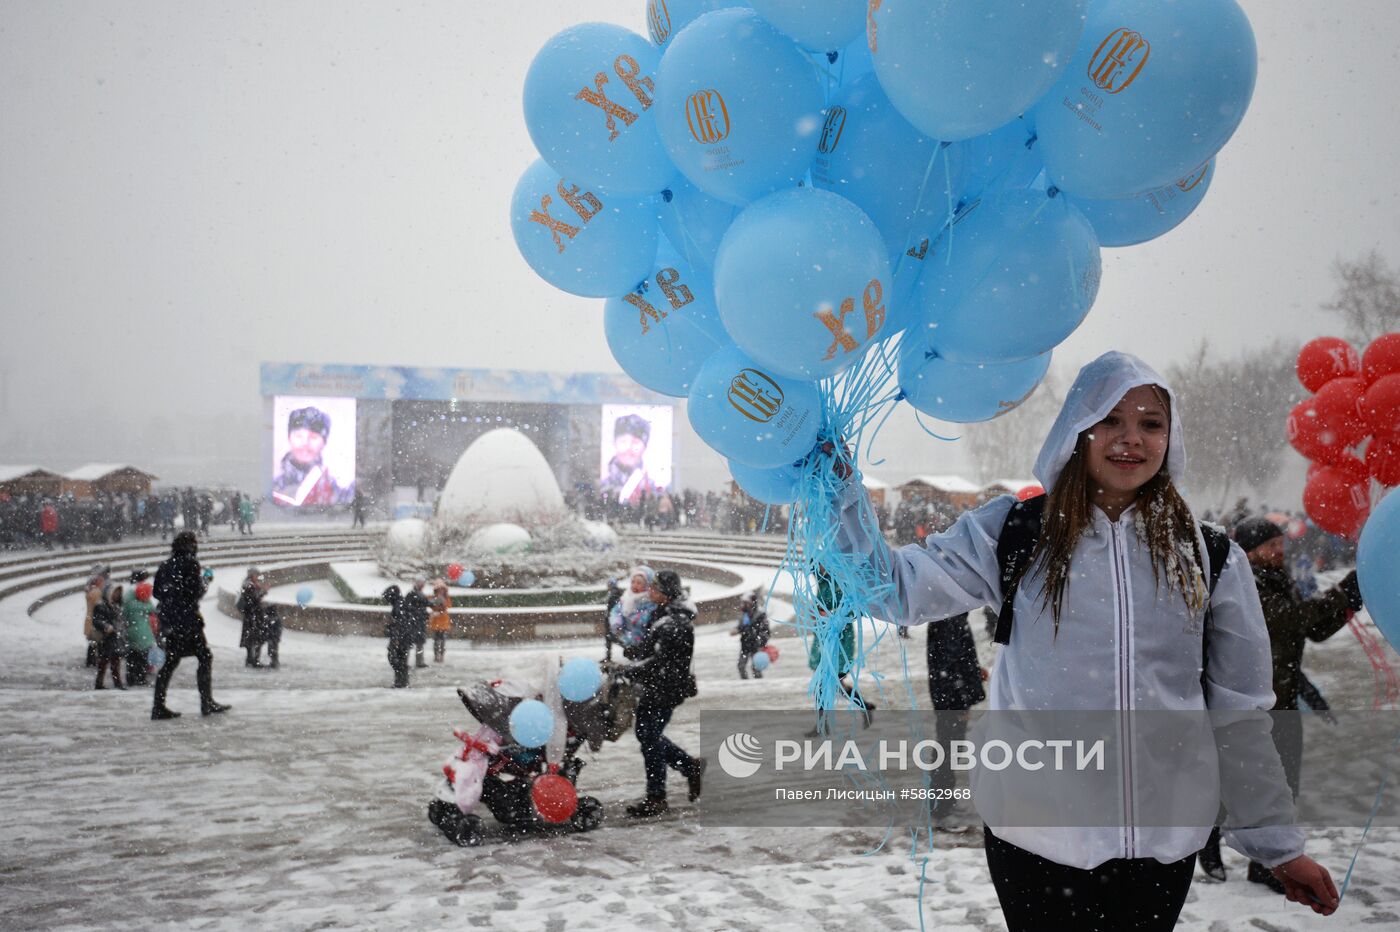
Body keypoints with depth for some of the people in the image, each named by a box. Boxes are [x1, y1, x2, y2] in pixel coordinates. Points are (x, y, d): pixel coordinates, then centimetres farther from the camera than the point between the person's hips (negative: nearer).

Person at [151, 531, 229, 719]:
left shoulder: (165, 566, 12)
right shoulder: (191, 563, -9)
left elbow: (157, 592, 16)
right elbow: (197, 592, -14)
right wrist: (205, 581, 5)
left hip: (168, 621, 7)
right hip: (188, 621, -7)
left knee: (170, 662, 11)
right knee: (205, 657, 2)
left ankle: (159, 707, 9)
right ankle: (207, 703, 1)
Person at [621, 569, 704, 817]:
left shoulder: (675, 624, -23)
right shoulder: (662, 612, 9)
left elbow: (660, 661, -26)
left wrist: (629, 671, -25)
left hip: (665, 689, -10)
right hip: (653, 686, 10)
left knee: (650, 738, -4)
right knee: (645, 733, 16)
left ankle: (656, 798, 6)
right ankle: (690, 766, 28)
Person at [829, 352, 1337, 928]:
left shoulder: (1210, 557, 3)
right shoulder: (1012, 532, -1)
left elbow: (1240, 713, 8)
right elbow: (897, 588, -7)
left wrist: (1277, 845, 13)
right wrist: (841, 489, -17)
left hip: (1165, 846, 2)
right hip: (1034, 842, -1)